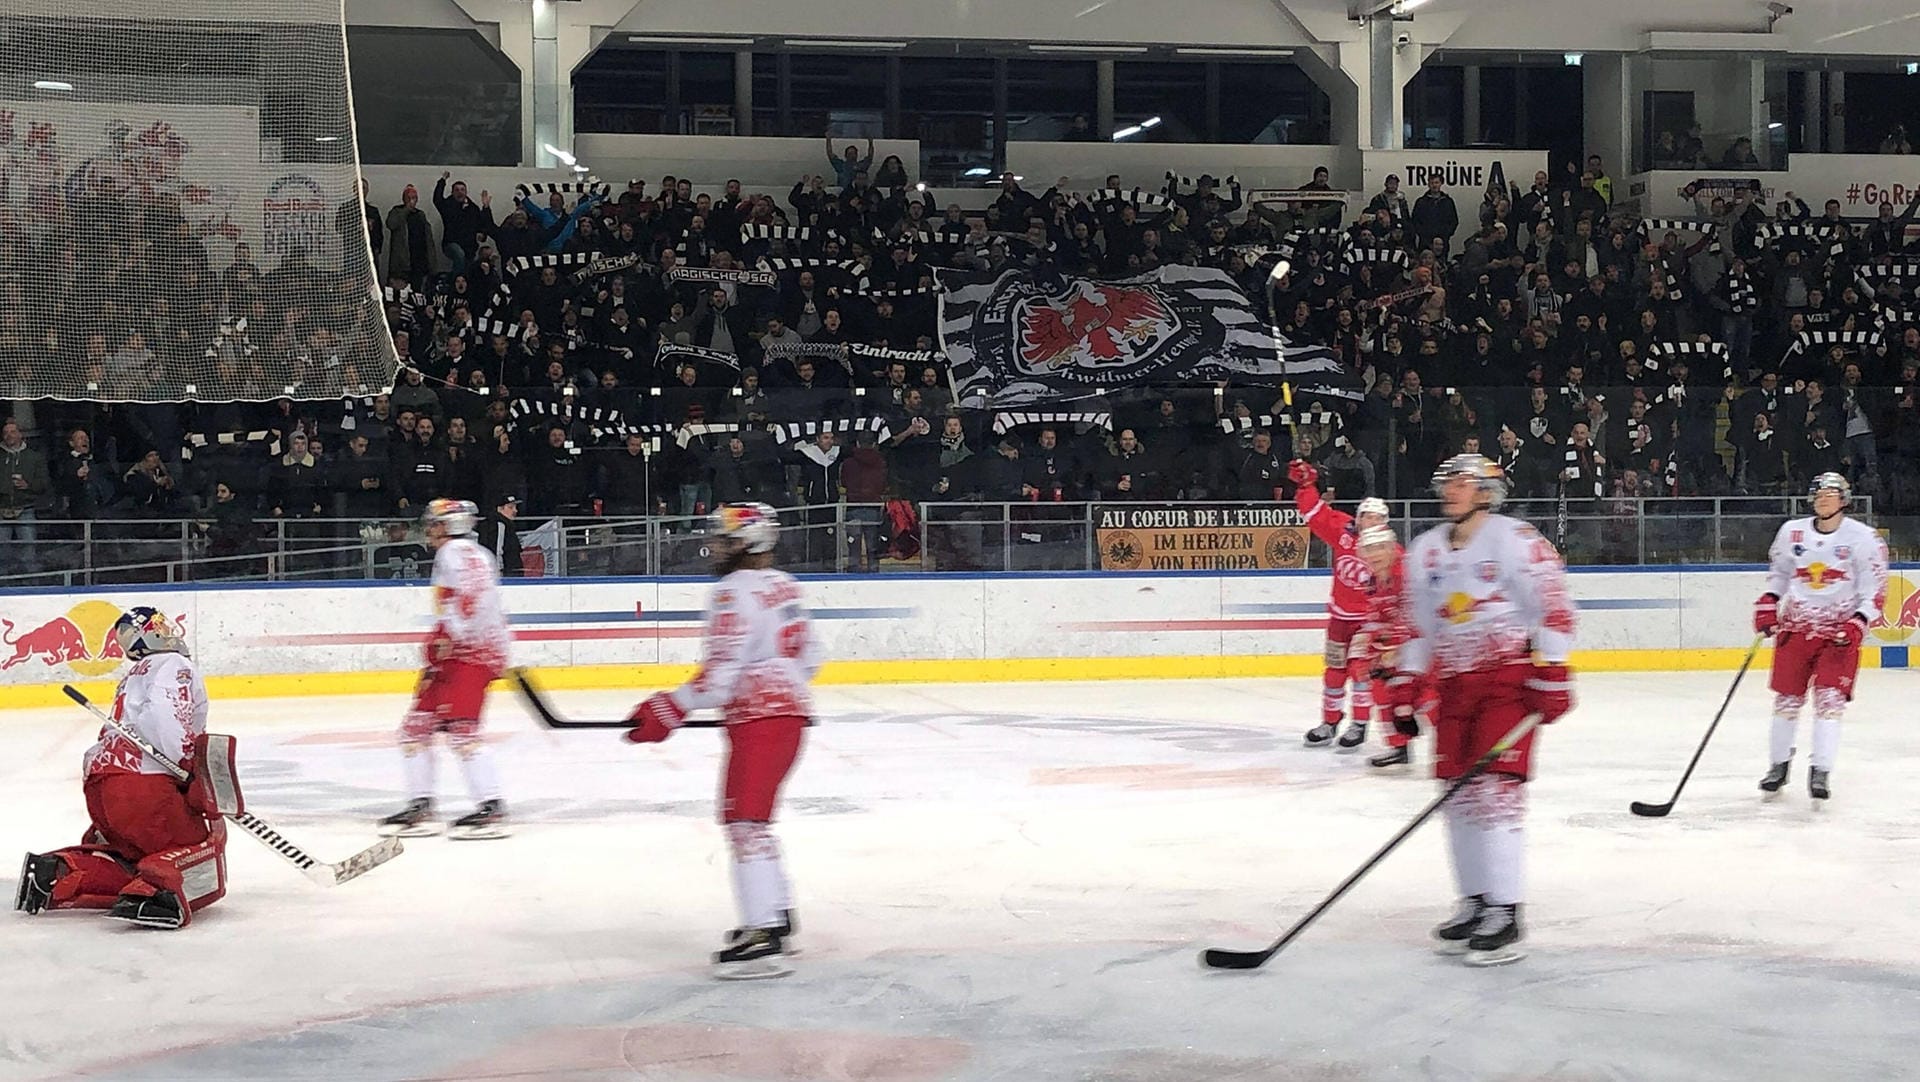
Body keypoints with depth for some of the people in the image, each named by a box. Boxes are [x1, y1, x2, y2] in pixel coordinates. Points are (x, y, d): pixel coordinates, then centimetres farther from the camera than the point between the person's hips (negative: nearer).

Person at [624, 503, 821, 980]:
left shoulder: (735, 592, -13)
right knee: (752, 818, 20)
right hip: (790, 708, 10)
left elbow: (721, 670, -20)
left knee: (744, 821, -11)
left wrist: (670, 710, -16)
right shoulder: (784, 585, 15)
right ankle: (777, 917, 25)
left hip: (759, 717, -10)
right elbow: (807, 655, 21)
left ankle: (764, 940, -17)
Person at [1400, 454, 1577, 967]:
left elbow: (1552, 605, -11)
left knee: (1495, 788, -13)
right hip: (1453, 682, 7)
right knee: (1458, 794, 6)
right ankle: (1474, 903, 18)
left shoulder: (1515, 539, -8)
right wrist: (1408, 684, 14)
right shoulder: (1425, 551, 12)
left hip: (1509, 677, -6)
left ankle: (1504, 915, -10)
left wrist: (1551, 673, -15)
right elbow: (1418, 623, 18)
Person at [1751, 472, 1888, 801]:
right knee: (1787, 697, 6)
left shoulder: (1863, 538, -6)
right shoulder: (1792, 532, 4)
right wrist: (1767, 603, 5)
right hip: (1796, 625, 3)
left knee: (1830, 699, -12)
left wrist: (1858, 624, -17)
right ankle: (1779, 763, 21)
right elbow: (1779, 573, 19)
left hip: (1840, 630, -3)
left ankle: (1820, 771, -10)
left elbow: (1875, 591, -4)